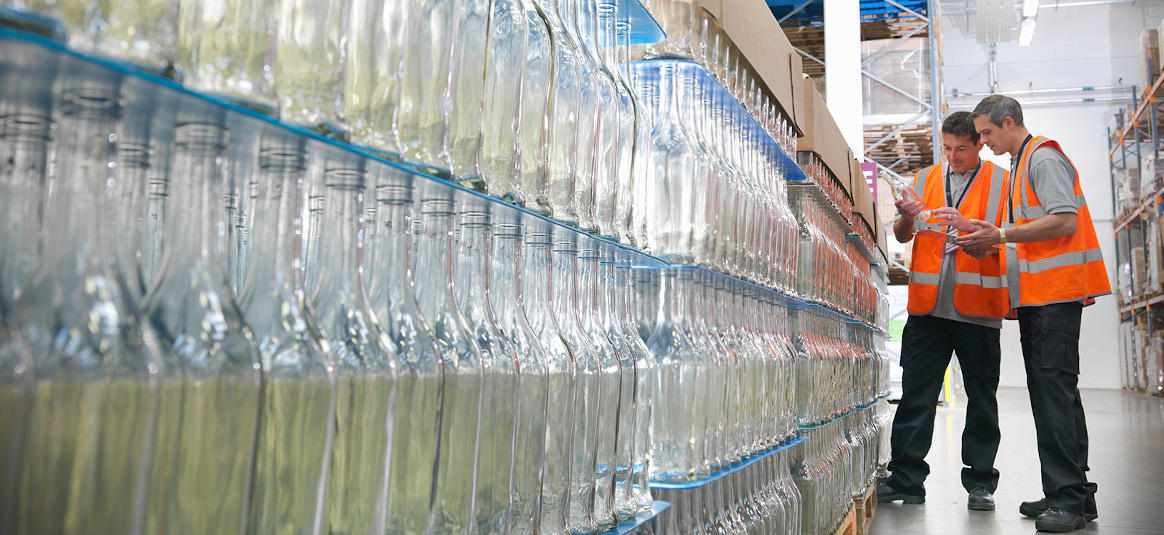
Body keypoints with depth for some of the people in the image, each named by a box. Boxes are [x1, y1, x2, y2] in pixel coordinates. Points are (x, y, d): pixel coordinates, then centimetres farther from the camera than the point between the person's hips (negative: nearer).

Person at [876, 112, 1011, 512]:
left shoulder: (1001, 181, 6)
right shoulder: (926, 178, 14)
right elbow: (902, 236, 12)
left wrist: (972, 230, -18)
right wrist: (906, 218, -10)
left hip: (977, 306, -2)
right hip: (928, 303, 2)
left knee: (981, 397, 6)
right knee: (916, 393, 1)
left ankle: (980, 483, 17)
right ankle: (906, 479, 6)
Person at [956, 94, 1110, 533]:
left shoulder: (1044, 157, -7)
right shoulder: (1020, 165, 24)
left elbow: (1065, 221, -18)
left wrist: (1002, 235, -15)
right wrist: (992, 246, 14)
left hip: (1056, 291, -10)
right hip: (1033, 295, 10)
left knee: (1055, 388, -13)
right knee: (1047, 390, 8)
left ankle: (1070, 497, -11)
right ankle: (1064, 493, 13)